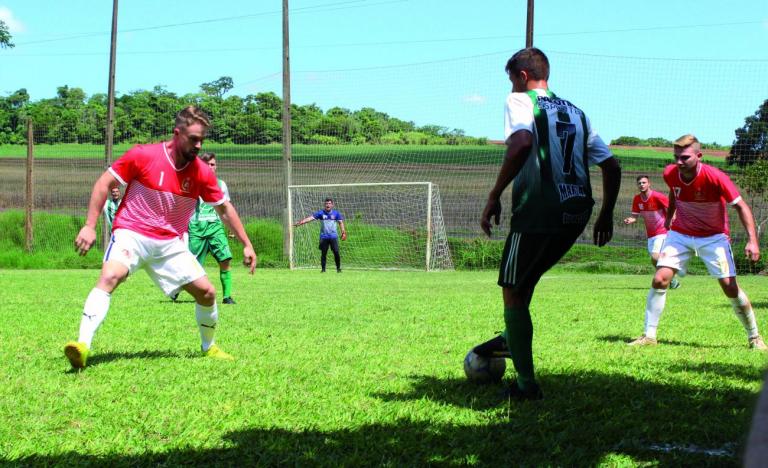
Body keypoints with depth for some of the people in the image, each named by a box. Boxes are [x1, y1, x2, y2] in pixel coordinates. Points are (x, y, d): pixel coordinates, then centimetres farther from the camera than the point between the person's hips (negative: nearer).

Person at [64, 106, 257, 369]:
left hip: (170, 243, 4)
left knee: (207, 292, -1)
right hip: (132, 233, -4)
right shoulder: (143, 155, -12)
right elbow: (104, 183, -6)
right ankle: (83, 345, -39)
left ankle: (209, 347, 26)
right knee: (110, 276, -31)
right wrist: (90, 226, -12)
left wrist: (246, 244, 10)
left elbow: (224, 209, 11)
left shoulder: (202, 173, -2)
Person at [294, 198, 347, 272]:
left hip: (333, 236, 0)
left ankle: (338, 268, 5)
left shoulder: (336, 213, 3)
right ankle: (323, 268, 13)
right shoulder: (320, 213, 0)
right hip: (324, 237, 0)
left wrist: (343, 232, -8)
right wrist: (300, 222, -16)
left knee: (336, 252, -8)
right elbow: (310, 218, -6)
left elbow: (341, 222, 4)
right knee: (323, 253, 3)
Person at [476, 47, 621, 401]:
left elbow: (522, 142, -23)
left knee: (513, 293, 6)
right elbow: (612, 166, 17)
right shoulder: (576, 112, 20)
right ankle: (511, 340, 37)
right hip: (576, 214, 7)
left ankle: (527, 385, 5)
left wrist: (494, 196, -18)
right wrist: (606, 215, 25)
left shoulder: (520, 100, -1)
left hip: (539, 211, -7)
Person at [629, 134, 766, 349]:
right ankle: (649, 336, -2)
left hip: (713, 236, -3)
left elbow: (741, 206, -21)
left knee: (730, 286, -9)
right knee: (659, 280, -12)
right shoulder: (670, 174, -13)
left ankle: (754, 337, 10)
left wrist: (752, 240, -29)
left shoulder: (715, 177, -26)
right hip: (680, 234, 3)